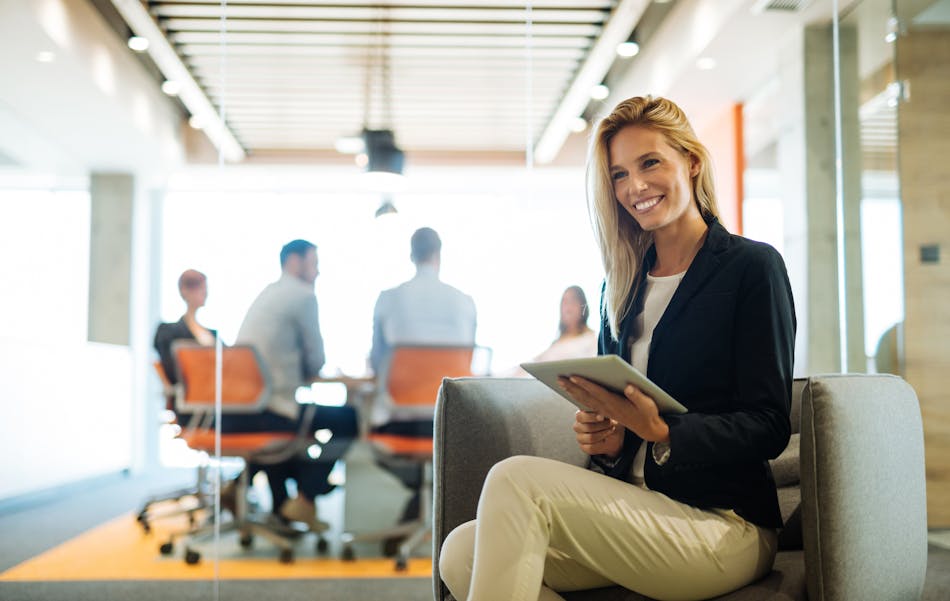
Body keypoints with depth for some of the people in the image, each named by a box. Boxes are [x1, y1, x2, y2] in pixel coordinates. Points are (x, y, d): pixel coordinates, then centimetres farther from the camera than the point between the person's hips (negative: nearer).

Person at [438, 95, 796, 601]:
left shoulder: (752, 266, -2)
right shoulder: (622, 283, 16)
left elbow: (768, 426, -8)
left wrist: (658, 430, -23)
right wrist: (606, 439, -6)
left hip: (723, 526, -6)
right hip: (631, 511, 6)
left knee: (517, 479, -26)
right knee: (462, 553, -19)